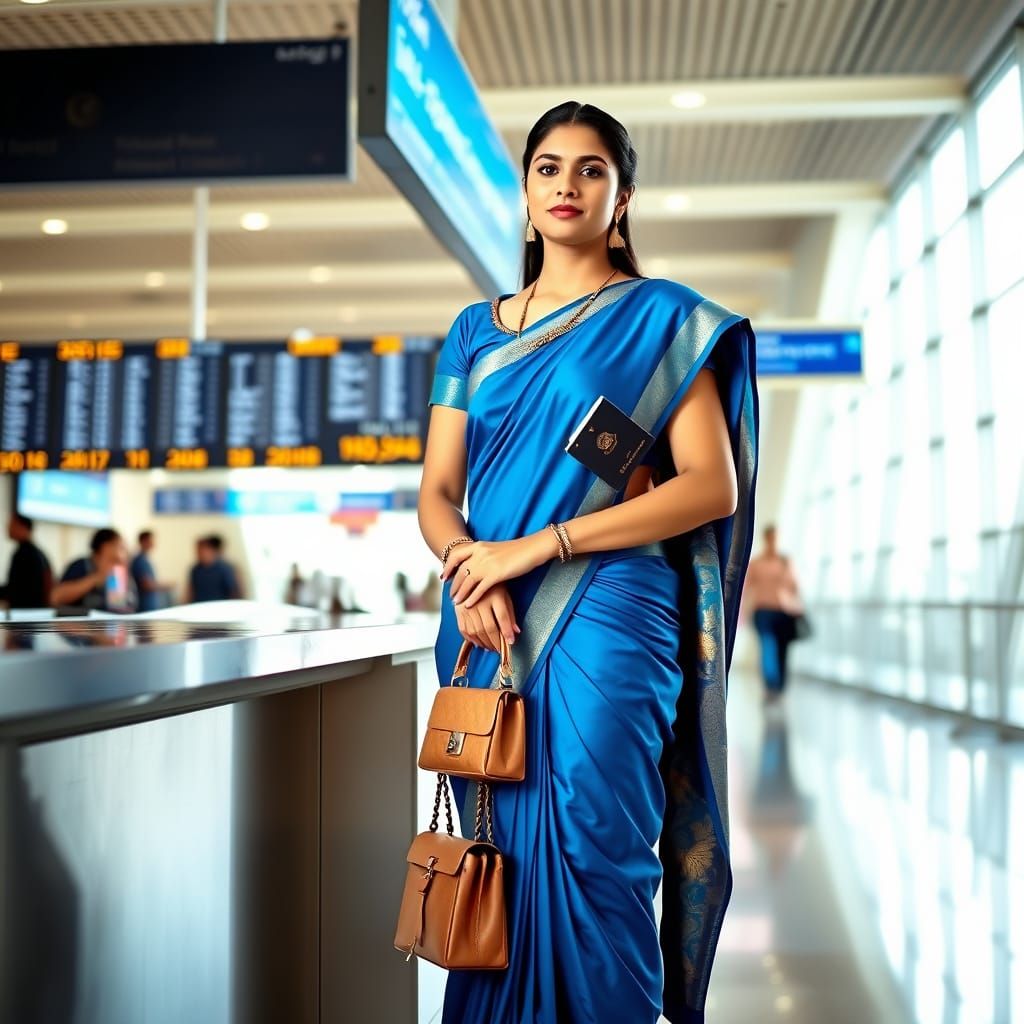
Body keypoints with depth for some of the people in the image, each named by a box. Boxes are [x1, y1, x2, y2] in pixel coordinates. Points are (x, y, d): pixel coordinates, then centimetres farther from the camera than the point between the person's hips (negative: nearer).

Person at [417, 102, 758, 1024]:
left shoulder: (660, 319, 3)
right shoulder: (476, 331, 16)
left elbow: (712, 487, -7)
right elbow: (436, 491, 11)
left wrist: (538, 544, -14)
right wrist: (467, 569, -12)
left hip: (604, 618, -4)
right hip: (485, 625, 4)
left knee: (590, 856, -3)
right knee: (502, 856, 9)